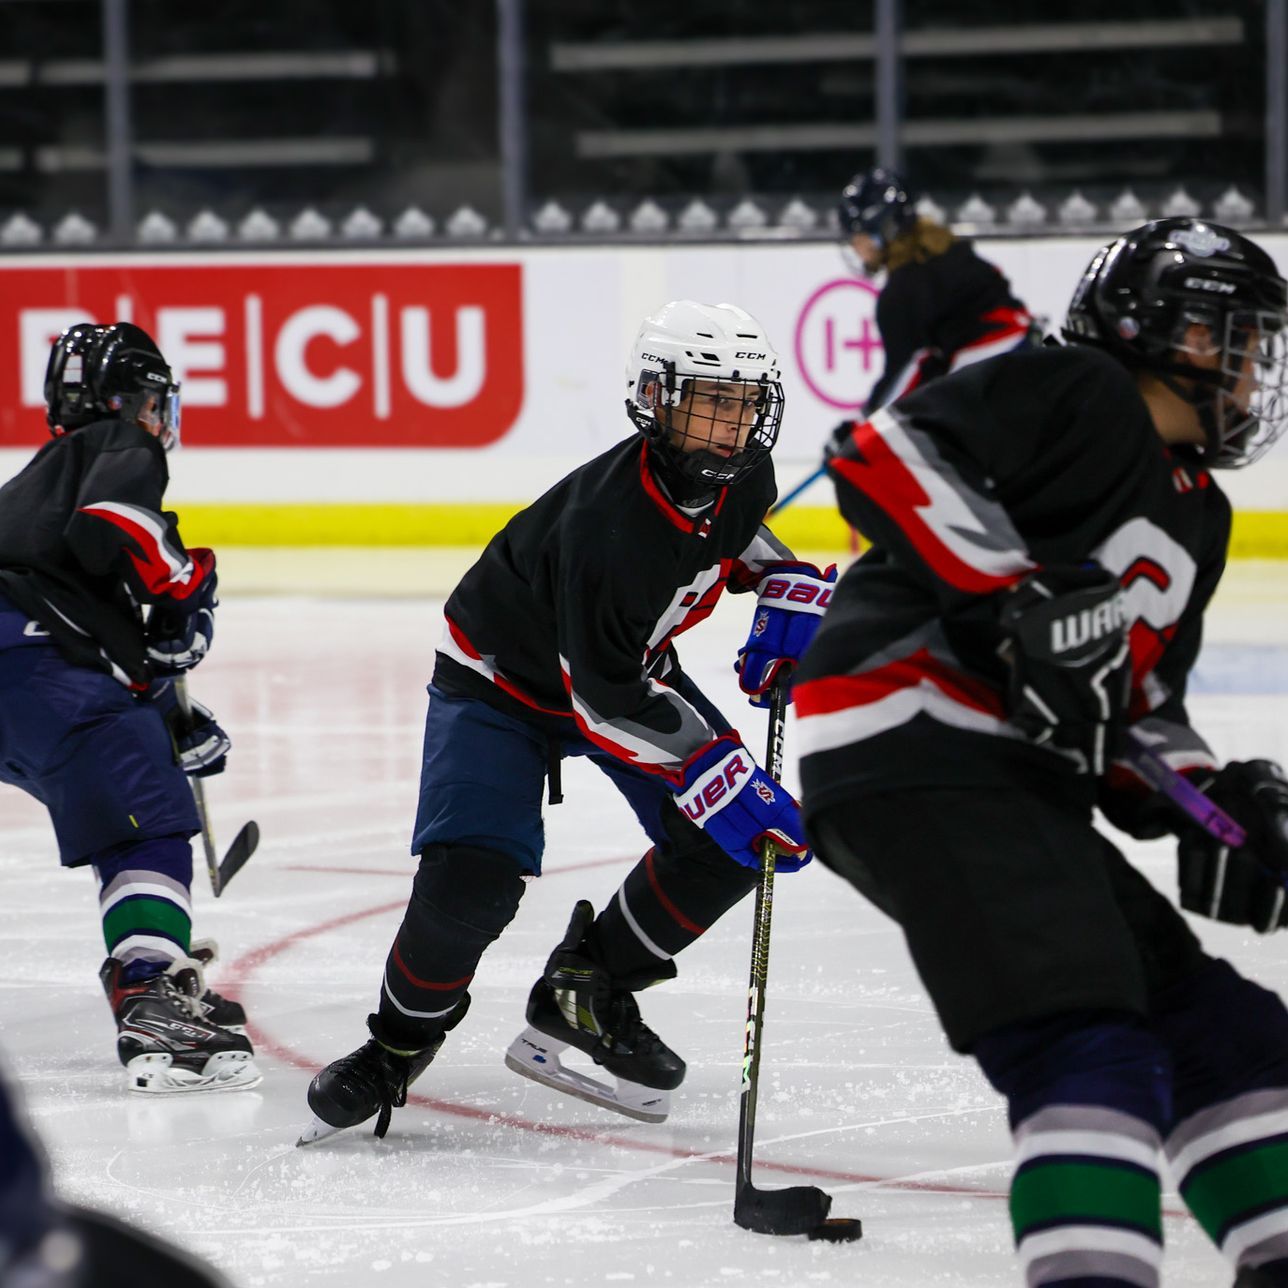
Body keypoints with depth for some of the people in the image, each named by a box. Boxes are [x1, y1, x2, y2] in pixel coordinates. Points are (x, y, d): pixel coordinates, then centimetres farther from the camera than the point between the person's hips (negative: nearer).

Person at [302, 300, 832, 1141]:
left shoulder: (743, 475, -16)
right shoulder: (607, 524, -38)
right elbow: (606, 701, -33)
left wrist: (787, 589, -7)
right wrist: (714, 773, -36)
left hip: (632, 659, 7)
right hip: (505, 678, -7)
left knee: (733, 839, -9)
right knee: (473, 876, -23)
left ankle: (585, 993, 9)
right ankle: (401, 1039, 5)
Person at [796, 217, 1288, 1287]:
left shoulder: (1198, 516, 26)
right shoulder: (1068, 392, -3)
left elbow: (1141, 709, 26)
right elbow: (888, 456, -17)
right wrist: (1020, 599, -23)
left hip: (1015, 781, 10)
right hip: (908, 744, -10)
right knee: (1084, 1046, -24)